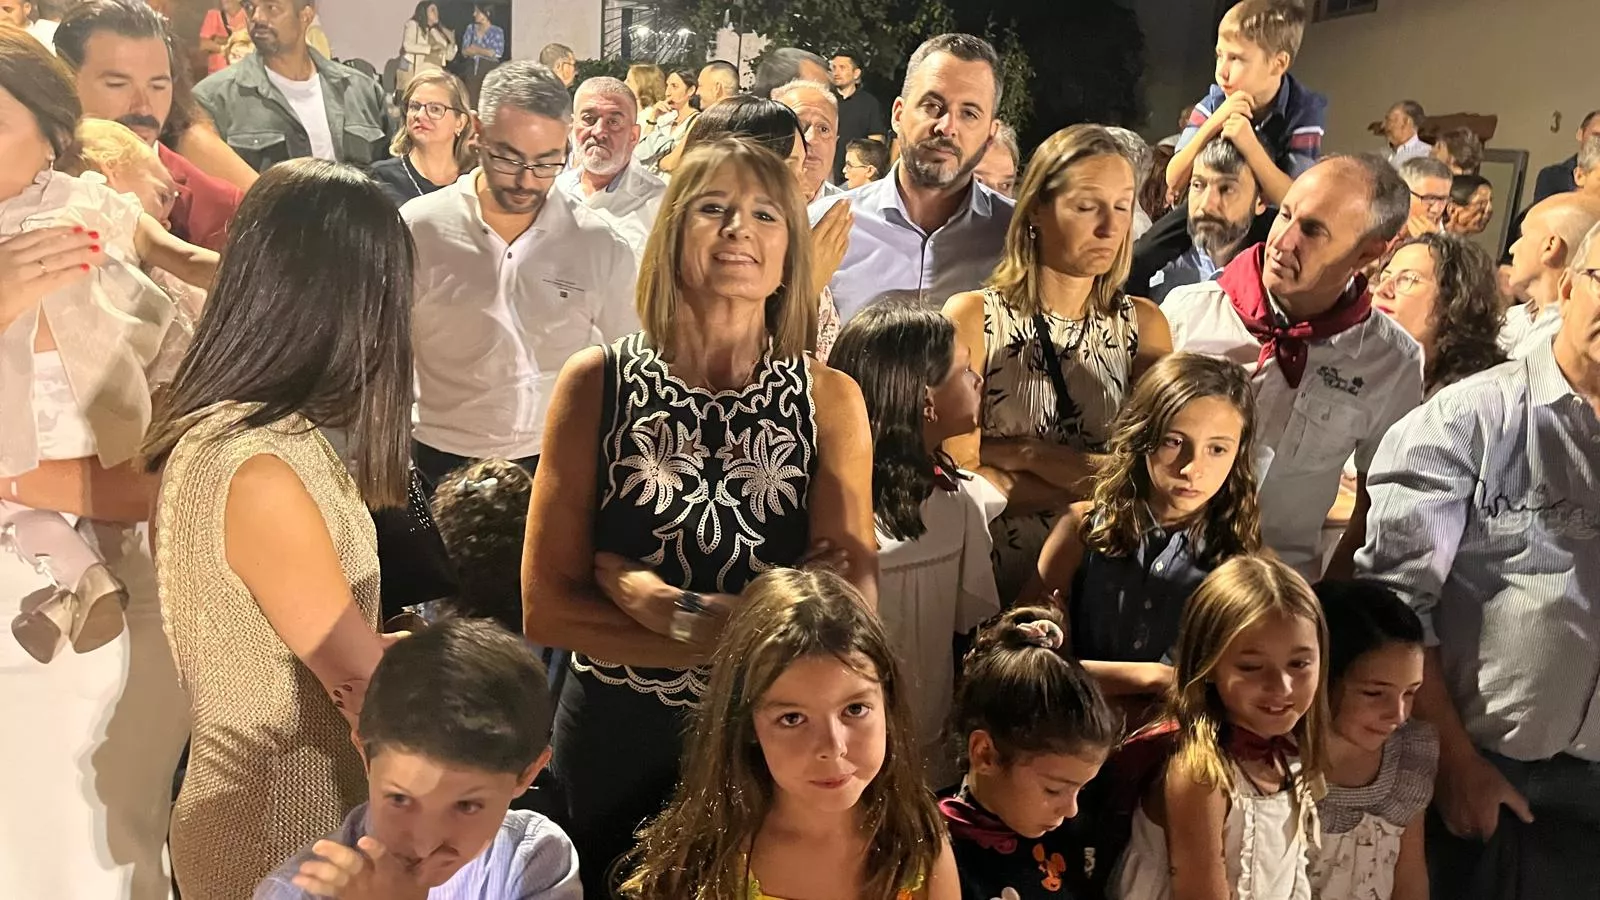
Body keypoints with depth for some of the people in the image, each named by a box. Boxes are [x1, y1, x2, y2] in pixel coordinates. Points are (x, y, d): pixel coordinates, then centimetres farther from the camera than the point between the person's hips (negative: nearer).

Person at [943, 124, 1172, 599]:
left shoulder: (1144, 324, 7)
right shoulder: (972, 317, -1)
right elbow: (960, 473, -6)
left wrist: (1021, 453, -8)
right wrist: (1097, 483, -7)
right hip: (992, 580, -2)